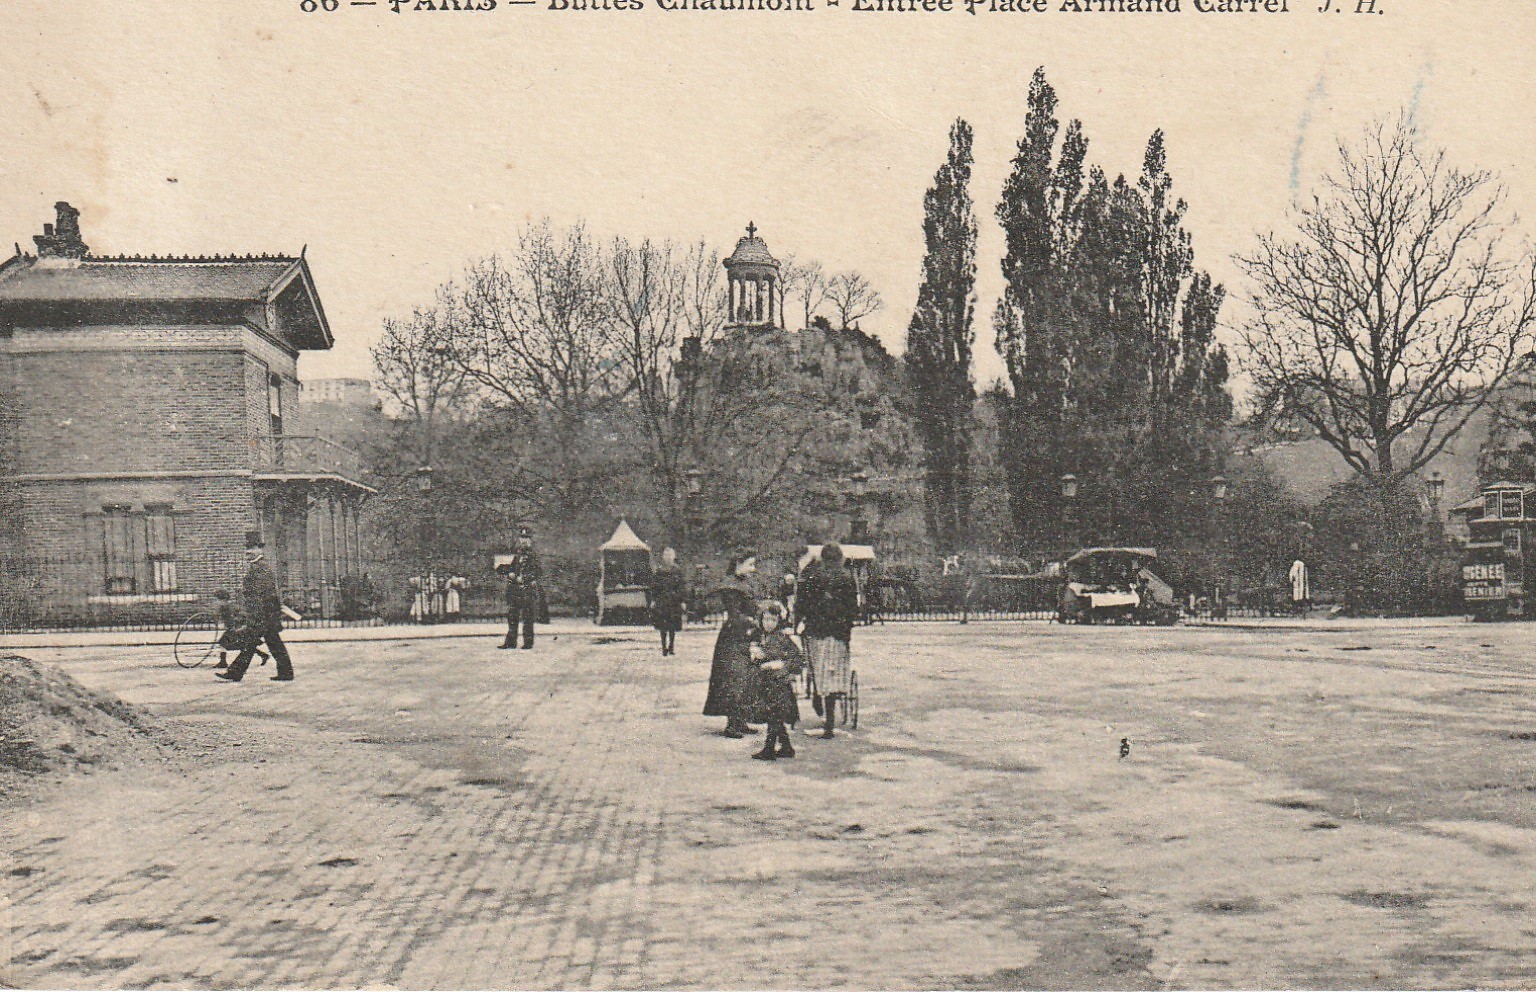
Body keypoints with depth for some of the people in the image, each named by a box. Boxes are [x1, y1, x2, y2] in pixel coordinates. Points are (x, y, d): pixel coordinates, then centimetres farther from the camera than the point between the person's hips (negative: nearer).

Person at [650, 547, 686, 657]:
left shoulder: (678, 572, 3)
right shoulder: (658, 572, 5)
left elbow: (682, 588, 4)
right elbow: (654, 588, 7)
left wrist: (683, 601, -1)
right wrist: (653, 600, 0)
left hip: (674, 601, 0)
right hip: (662, 601, 0)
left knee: (672, 626, 1)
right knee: (663, 626, -2)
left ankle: (671, 646, 13)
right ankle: (664, 647, 3)